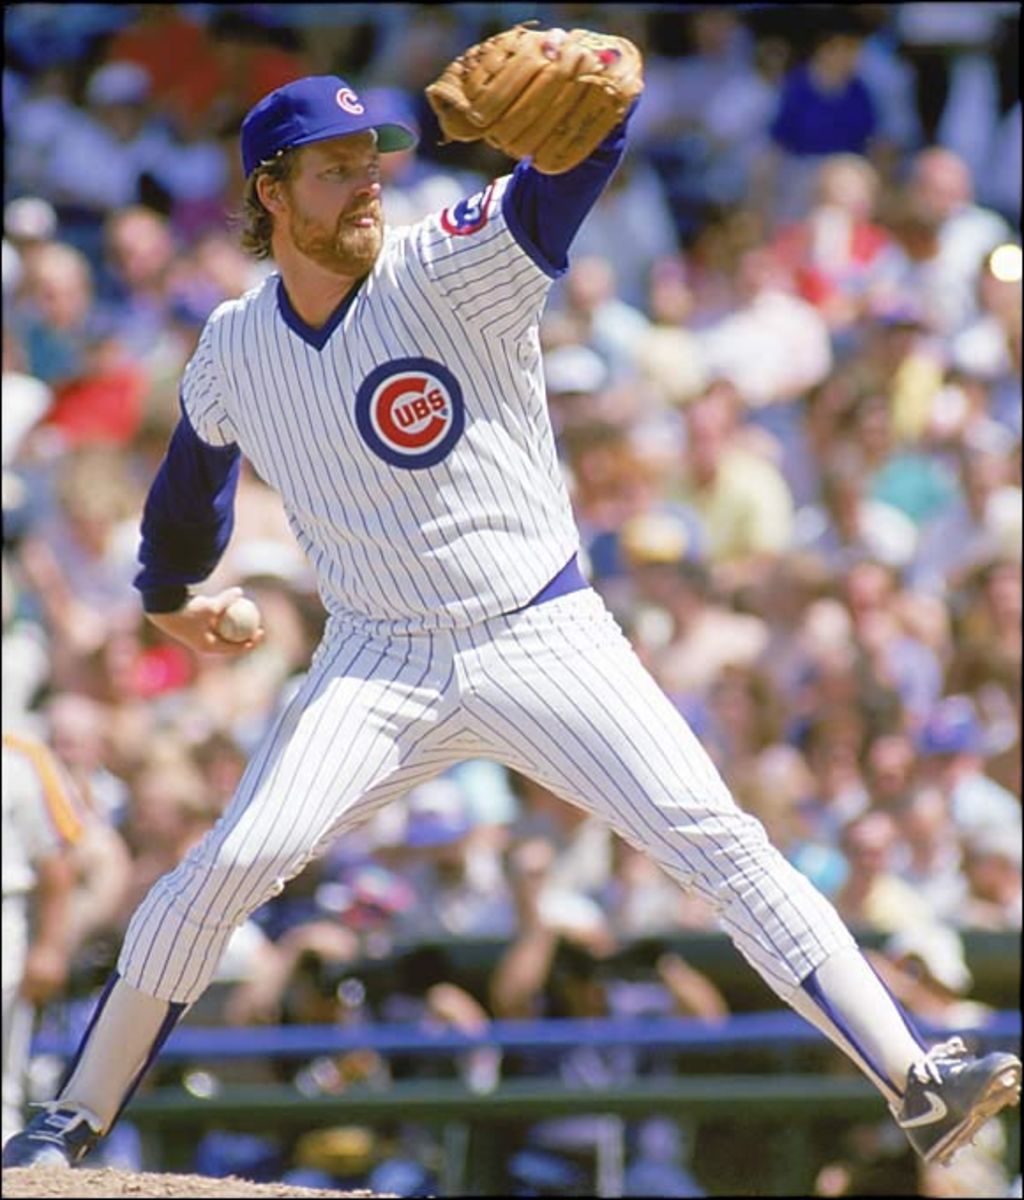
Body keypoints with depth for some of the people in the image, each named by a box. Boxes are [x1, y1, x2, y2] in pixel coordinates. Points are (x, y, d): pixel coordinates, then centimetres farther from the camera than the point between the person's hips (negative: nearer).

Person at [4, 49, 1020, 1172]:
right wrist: (169, 589, 39)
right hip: (380, 662, 2)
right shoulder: (233, 349, 2)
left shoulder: (453, 270, -11)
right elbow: (196, 461, 25)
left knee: (715, 841, -14)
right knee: (232, 864, -12)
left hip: (547, 641, -2)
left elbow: (566, 178, -30)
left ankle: (916, 1085, -16)